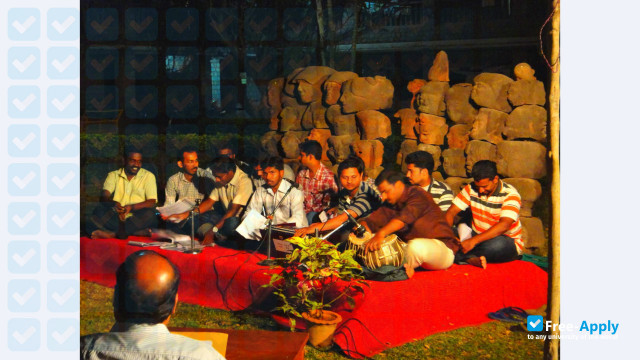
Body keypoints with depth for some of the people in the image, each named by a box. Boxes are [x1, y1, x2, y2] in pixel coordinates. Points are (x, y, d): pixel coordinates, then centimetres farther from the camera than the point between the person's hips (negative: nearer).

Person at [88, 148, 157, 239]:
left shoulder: (148, 176, 10)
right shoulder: (113, 175, 14)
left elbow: (152, 202, -2)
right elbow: (104, 196, -1)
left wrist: (131, 207, -20)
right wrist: (113, 203, -26)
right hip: (115, 217, 1)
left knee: (149, 214, -33)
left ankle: (112, 233, -36)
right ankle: (136, 232, -34)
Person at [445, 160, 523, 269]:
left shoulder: (510, 194, -16)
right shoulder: (471, 189, -1)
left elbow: (504, 225, -30)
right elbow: (451, 212, -4)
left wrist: (473, 241, -39)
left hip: (507, 240, -4)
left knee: (497, 244, -40)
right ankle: (472, 259, -36)